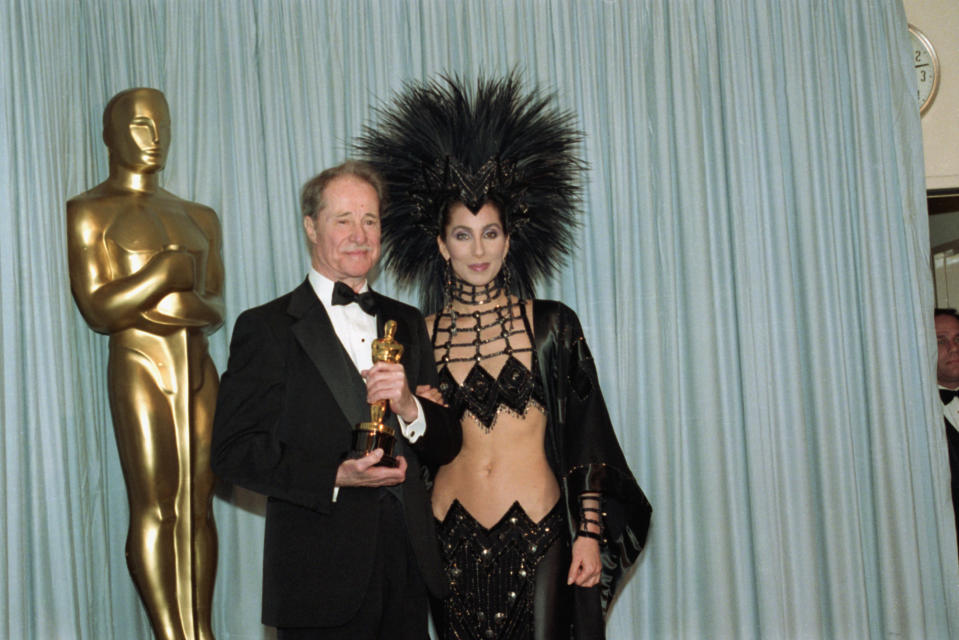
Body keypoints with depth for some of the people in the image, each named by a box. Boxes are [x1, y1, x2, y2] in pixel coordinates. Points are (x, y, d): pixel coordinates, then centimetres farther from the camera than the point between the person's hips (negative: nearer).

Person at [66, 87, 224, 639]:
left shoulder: (199, 217, 18)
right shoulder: (90, 212, 1)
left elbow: (217, 310, 9)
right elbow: (98, 310, -9)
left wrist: (183, 304, -11)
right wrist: (166, 271, -11)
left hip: (199, 371, 6)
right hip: (139, 369, -5)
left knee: (199, 507, 4)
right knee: (154, 509, -7)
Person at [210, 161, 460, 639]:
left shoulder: (406, 323, 14)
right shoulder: (265, 328, -2)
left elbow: (446, 446, 12)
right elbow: (233, 451, -9)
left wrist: (409, 408, -9)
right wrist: (334, 477, -19)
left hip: (408, 565, 5)